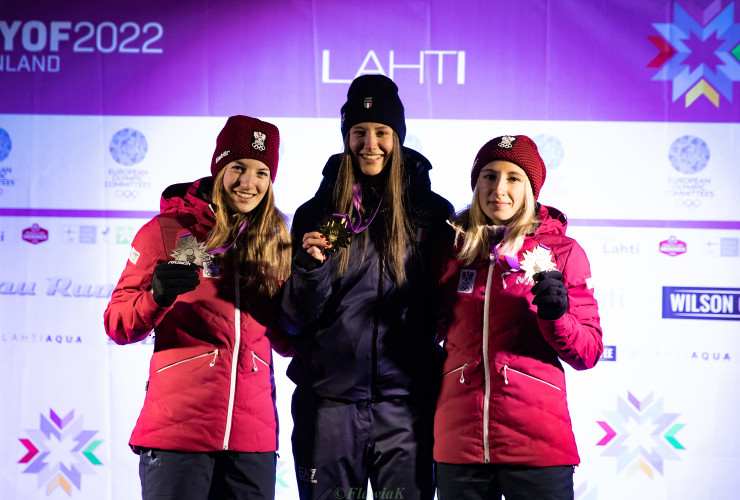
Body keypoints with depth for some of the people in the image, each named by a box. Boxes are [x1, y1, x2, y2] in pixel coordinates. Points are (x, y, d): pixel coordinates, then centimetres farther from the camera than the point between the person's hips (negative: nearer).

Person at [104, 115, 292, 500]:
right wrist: (157, 297, -20)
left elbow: (287, 341, 15)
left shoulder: (274, 242, 12)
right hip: (177, 427, -3)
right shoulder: (168, 230, 1)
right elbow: (118, 325, 0)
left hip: (253, 433, 3)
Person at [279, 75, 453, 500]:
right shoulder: (317, 213, 6)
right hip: (329, 400, 1)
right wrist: (310, 265, -13)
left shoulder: (432, 213, 4)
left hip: (404, 403, -1)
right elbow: (297, 321, 4)